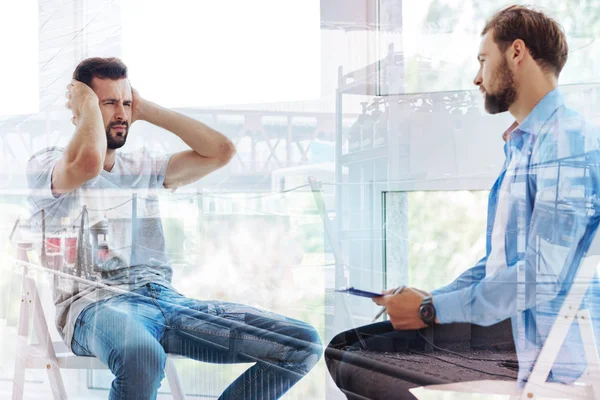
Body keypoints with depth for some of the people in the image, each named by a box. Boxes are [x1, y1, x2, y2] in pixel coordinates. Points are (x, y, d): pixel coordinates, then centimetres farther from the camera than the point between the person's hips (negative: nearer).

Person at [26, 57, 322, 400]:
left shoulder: (143, 166, 24)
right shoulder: (46, 165, 6)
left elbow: (221, 151, 13)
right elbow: (90, 162, -19)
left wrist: (146, 110, 16)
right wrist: (87, 105, 1)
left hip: (167, 298, 6)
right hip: (97, 304, -5)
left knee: (302, 345, -12)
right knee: (142, 358, -45)